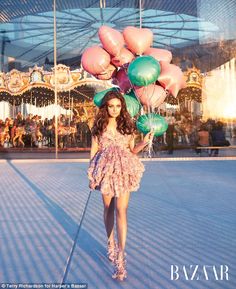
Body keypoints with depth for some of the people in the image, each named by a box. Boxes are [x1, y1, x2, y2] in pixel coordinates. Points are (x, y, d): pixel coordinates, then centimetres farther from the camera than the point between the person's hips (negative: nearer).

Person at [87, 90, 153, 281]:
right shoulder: (99, 126, 4)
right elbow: (94, 150, 5)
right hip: (105, 170, 1)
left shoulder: (127, 125, 5)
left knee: (121, 210, -10)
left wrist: (144, 143, -9)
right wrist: (91, 174, 3)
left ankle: (120, 257, -10)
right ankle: (111, 243, 34)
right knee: (108, 208, 12)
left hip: (124, 170, -1)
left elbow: (132, 150, 9)